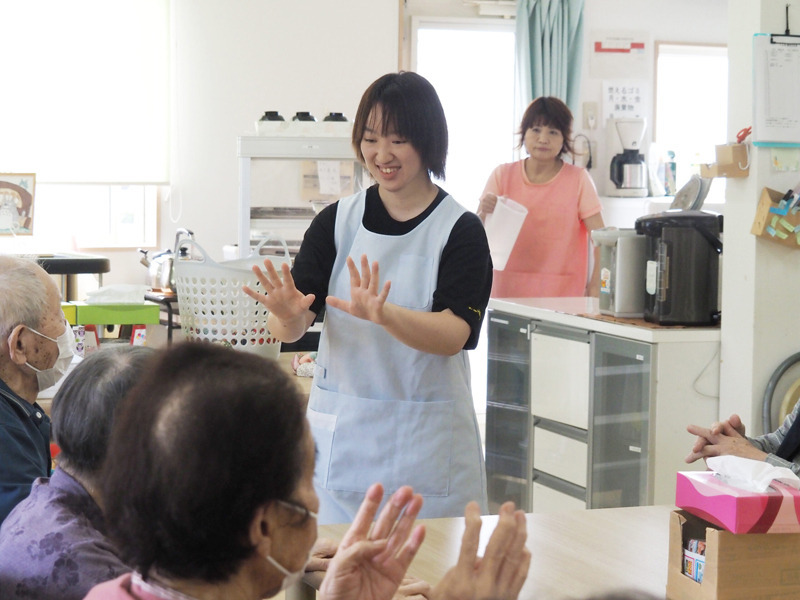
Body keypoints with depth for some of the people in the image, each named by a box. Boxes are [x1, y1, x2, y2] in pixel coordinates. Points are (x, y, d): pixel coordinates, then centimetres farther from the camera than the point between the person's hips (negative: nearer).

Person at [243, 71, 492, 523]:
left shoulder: (461, 231, -3)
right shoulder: (337, 222, 5)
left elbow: (453, 334, -15)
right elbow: (289, 330, -3)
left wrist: (383, 315, -33)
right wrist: (288, 315, -26)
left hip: (428, 443, -2)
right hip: (342, 434, 2)